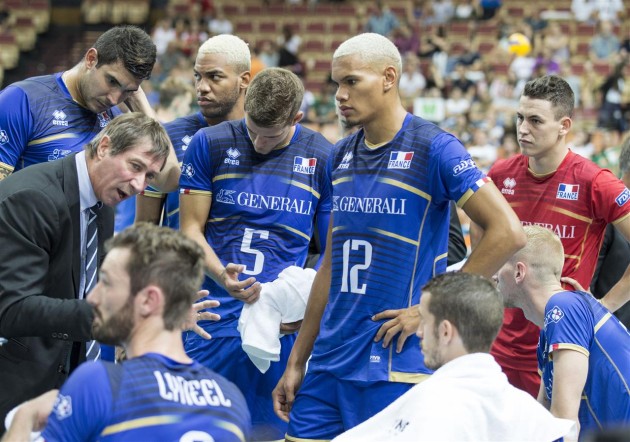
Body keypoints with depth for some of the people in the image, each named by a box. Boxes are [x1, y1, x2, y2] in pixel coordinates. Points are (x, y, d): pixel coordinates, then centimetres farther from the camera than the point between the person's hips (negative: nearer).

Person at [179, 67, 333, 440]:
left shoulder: (323, 160, 3)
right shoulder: (210, 144, 3)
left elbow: (334, 251, 7)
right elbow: (191, 228, 4)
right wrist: (222, 275, -15)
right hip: (213, 319, 0)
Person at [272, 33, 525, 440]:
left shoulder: (433, 148, -9)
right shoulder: (341, 156, 12)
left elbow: (508, 232, -15)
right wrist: (296, 362, 16)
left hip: (397, 366, -7)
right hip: (329, 362, 7)